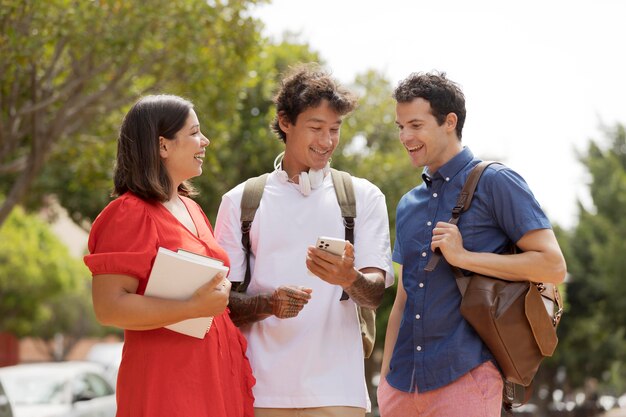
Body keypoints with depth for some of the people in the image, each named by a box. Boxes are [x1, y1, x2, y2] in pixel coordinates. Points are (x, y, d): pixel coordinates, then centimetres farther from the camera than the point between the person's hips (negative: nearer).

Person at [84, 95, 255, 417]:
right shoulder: (129, 214, -12)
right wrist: (196, 308, -24)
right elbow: (109, 308, -20)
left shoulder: (191, 209, 14)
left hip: (216, 374, 8)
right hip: (165, 380, -8)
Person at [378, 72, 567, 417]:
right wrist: (384, 376, 14)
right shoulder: (408, 205, 17)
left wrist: (464, 257, -13)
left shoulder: (494, 183, -2)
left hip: (464, 377, -6)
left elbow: (553, 266, -9)